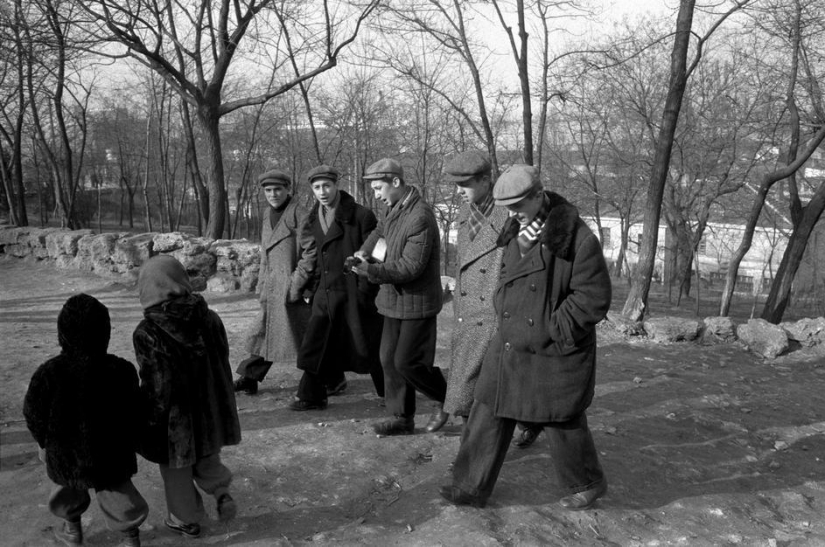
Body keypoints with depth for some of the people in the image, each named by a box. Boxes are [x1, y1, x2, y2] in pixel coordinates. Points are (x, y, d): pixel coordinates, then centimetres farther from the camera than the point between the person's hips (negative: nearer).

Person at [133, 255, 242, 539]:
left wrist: (148, 425, -5)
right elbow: (223, 365, 2)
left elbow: (156, 388, -20)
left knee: (177, 472, 18)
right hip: (210, 410, 4)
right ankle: (221, 491, 13)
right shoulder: (210, 319, -9)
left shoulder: (148, 333, -23)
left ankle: (186, 520, 34)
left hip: (175, 421, -4)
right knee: (206, 458, 29)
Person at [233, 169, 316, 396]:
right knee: (263, 332, 14)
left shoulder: (299, 214, -11)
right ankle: (249, 378, 26)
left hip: (295, 289, -7)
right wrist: (262, 285, 16)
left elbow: (310, 251, -14)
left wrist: (297, 283, -17)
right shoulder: (268, 216, 13)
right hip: (272, 290, 7)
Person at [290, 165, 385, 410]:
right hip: (326, 292, 6)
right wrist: (317, 284, 13)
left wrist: (364, 292, -16)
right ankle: (311, 396, 17)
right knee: (316, 343, 5)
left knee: (368, 348, 4)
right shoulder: (313, 219, 9)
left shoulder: (361, 215, -11)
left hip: (354, 293, -5)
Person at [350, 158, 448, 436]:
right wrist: (365, 251, 8)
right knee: (389, 359, 11)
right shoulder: (393, 208, 6)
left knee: (407, 362, -5)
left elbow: (411, 266, -24)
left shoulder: (420, 217, -22)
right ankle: (402, 418, 23)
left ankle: (445, 399, 21)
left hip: (417, 301, -9)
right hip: (395, 298, 9)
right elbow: (380, 230, 27)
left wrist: (372, 271, -30)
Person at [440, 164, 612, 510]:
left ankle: (587, 484, 36)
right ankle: (472, 487, 22)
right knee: (488, 415, 9)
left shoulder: (578, 239, -18)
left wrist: (554, 329, -17)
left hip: (553, 353, -6)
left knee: (563, 423, 11)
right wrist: (503, 313, 4)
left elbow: (594, 298, -17)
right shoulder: (517, 234, 5)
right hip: (509, 347, 7)